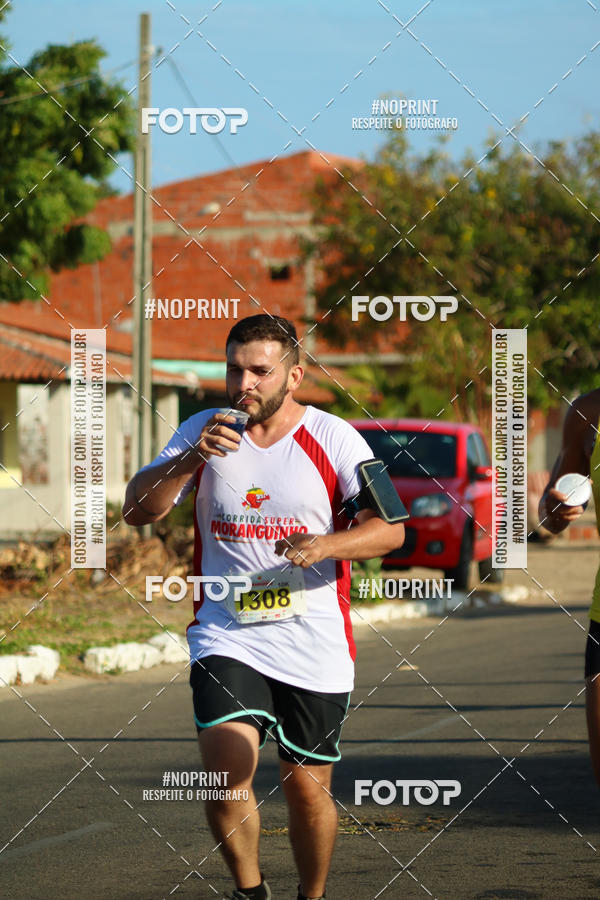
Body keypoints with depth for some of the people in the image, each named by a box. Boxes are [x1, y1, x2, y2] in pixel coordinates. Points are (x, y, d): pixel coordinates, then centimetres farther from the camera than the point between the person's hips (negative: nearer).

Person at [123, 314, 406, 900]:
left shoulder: (333, 438, -1)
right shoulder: (203, 432, 4)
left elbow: (390, 528, -6)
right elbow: (137, 510, -3)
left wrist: (325, 546, -24)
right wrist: (194, 458, -18)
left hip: (314, 643, 0)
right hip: (225, 636, 0)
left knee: (307, 788, 5)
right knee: (225, 774, -17)